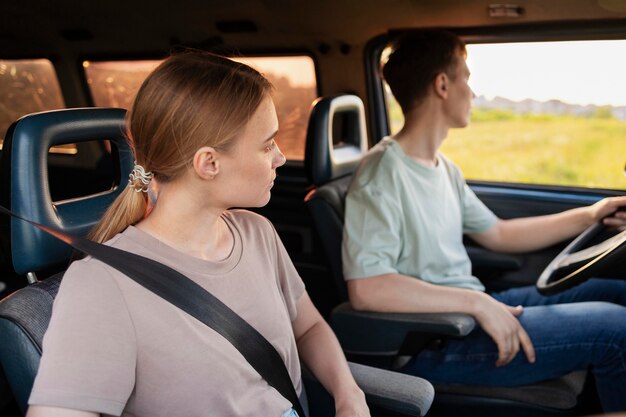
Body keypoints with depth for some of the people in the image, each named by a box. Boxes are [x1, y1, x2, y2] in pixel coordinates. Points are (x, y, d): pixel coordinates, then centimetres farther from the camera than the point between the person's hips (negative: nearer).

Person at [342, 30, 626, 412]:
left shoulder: (444, 169, 13)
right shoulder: (383, 174, -18)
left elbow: (498, 234, 22)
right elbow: (366, 289, -28)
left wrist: (589, 216, 17)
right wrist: (478, 303, -27)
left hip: (471, 310, 10)